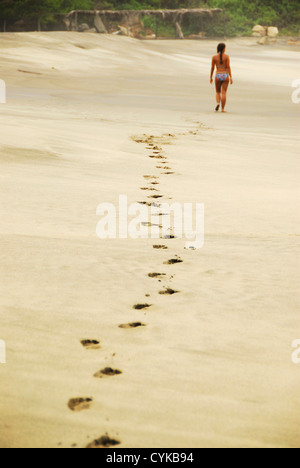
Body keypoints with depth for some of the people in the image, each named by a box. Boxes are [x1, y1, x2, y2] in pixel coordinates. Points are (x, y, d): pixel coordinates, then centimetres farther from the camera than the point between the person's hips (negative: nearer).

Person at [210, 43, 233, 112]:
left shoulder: (214, 57, 0)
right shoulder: (226, 56, -4)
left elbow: (212, 68, 1)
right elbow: (228, 67, -8)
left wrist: (211, 77, 12)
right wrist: (231, 77, -6)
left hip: (218, 76, 1)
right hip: (225, 75, -1)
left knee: (218, 92, 17)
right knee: (224, 93, 4)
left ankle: (218, 103, -10)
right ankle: (223, 108, 3)